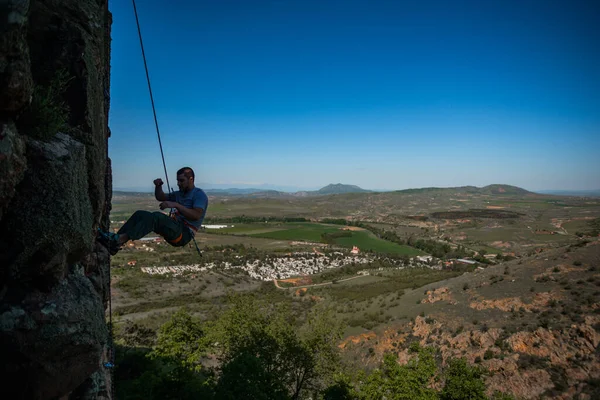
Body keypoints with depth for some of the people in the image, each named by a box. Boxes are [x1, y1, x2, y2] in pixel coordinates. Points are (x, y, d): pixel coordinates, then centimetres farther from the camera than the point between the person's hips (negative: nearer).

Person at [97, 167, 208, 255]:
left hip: (185, 233, -8)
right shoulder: (179, 194, 23)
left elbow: (196, 215, -22)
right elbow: (160, 197, 31)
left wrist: (176, 205, -27)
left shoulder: (199, 194, -5)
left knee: (157, 216, -32)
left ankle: (121, 239, -35)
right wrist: (158, 186, 10)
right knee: (140, 214, -5)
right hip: (174, 228, 9)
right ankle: (115, 244, -19)